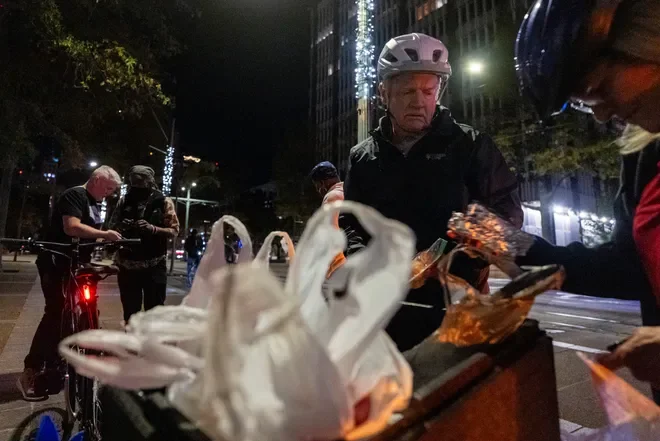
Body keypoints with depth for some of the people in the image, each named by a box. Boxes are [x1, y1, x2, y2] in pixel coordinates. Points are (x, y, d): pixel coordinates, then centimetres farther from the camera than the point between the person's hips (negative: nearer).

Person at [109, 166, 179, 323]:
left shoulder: (164, 202, -2)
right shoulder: (124, 201, 8)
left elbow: (174, 231, -5)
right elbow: (111, 225, 14)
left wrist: (153, 228, -22)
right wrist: (121, 226, -9)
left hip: (154, 265, -3)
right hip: (127, 264, 4)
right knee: (130, 311, 15)